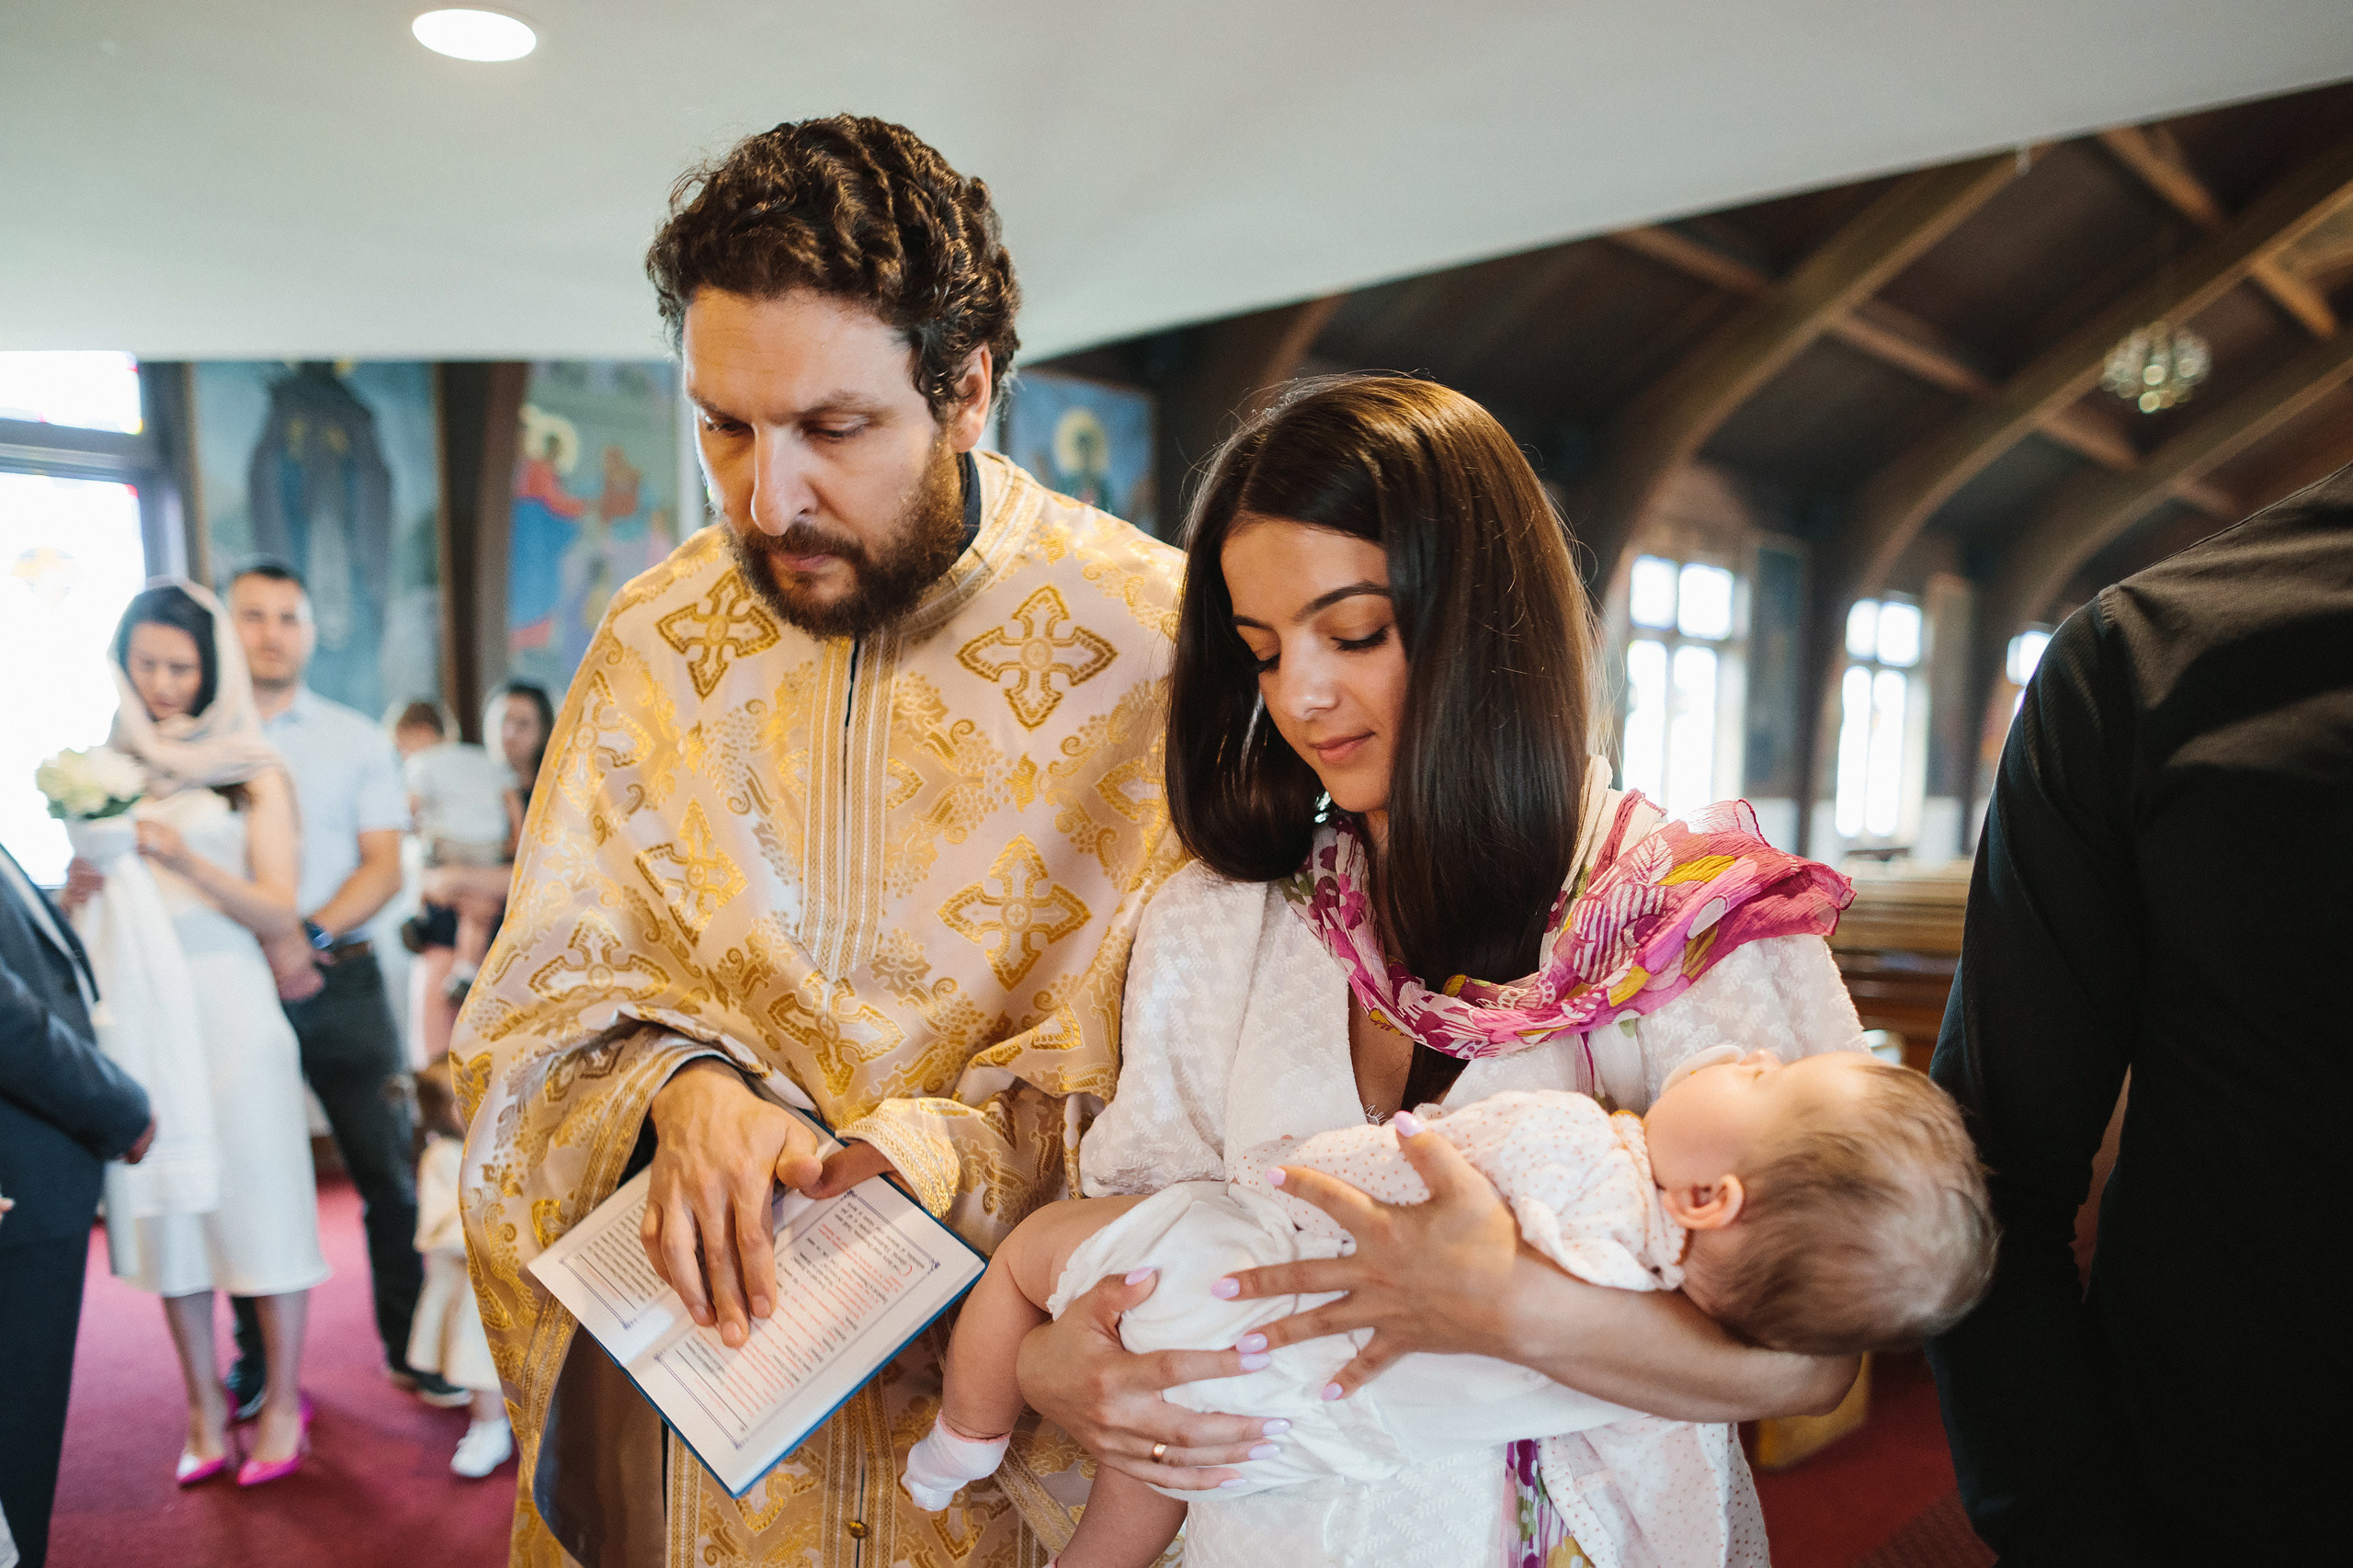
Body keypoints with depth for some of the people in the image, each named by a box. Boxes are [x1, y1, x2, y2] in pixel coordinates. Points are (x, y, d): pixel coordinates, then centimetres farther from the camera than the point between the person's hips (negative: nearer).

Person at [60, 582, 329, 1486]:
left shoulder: (253, 772, 2)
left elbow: (279, 916, -4)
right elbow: (81, 909, 16)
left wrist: (181, 857, -17)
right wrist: (80, 890, -7)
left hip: (228, 1003, -3)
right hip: (136, 1008, 3)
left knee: (257, 1193, 1)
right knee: (165, 1201, 7)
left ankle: (284, 1397, 15)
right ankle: (204, 1403, 20)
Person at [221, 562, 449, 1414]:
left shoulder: (355, 738, 7)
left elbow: (384, 867, 0)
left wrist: (309, 938, -16)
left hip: (339, 983, 0)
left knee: (387, 1172, 4)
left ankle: (408, 1346, 18)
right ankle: (258, 1358, 28)